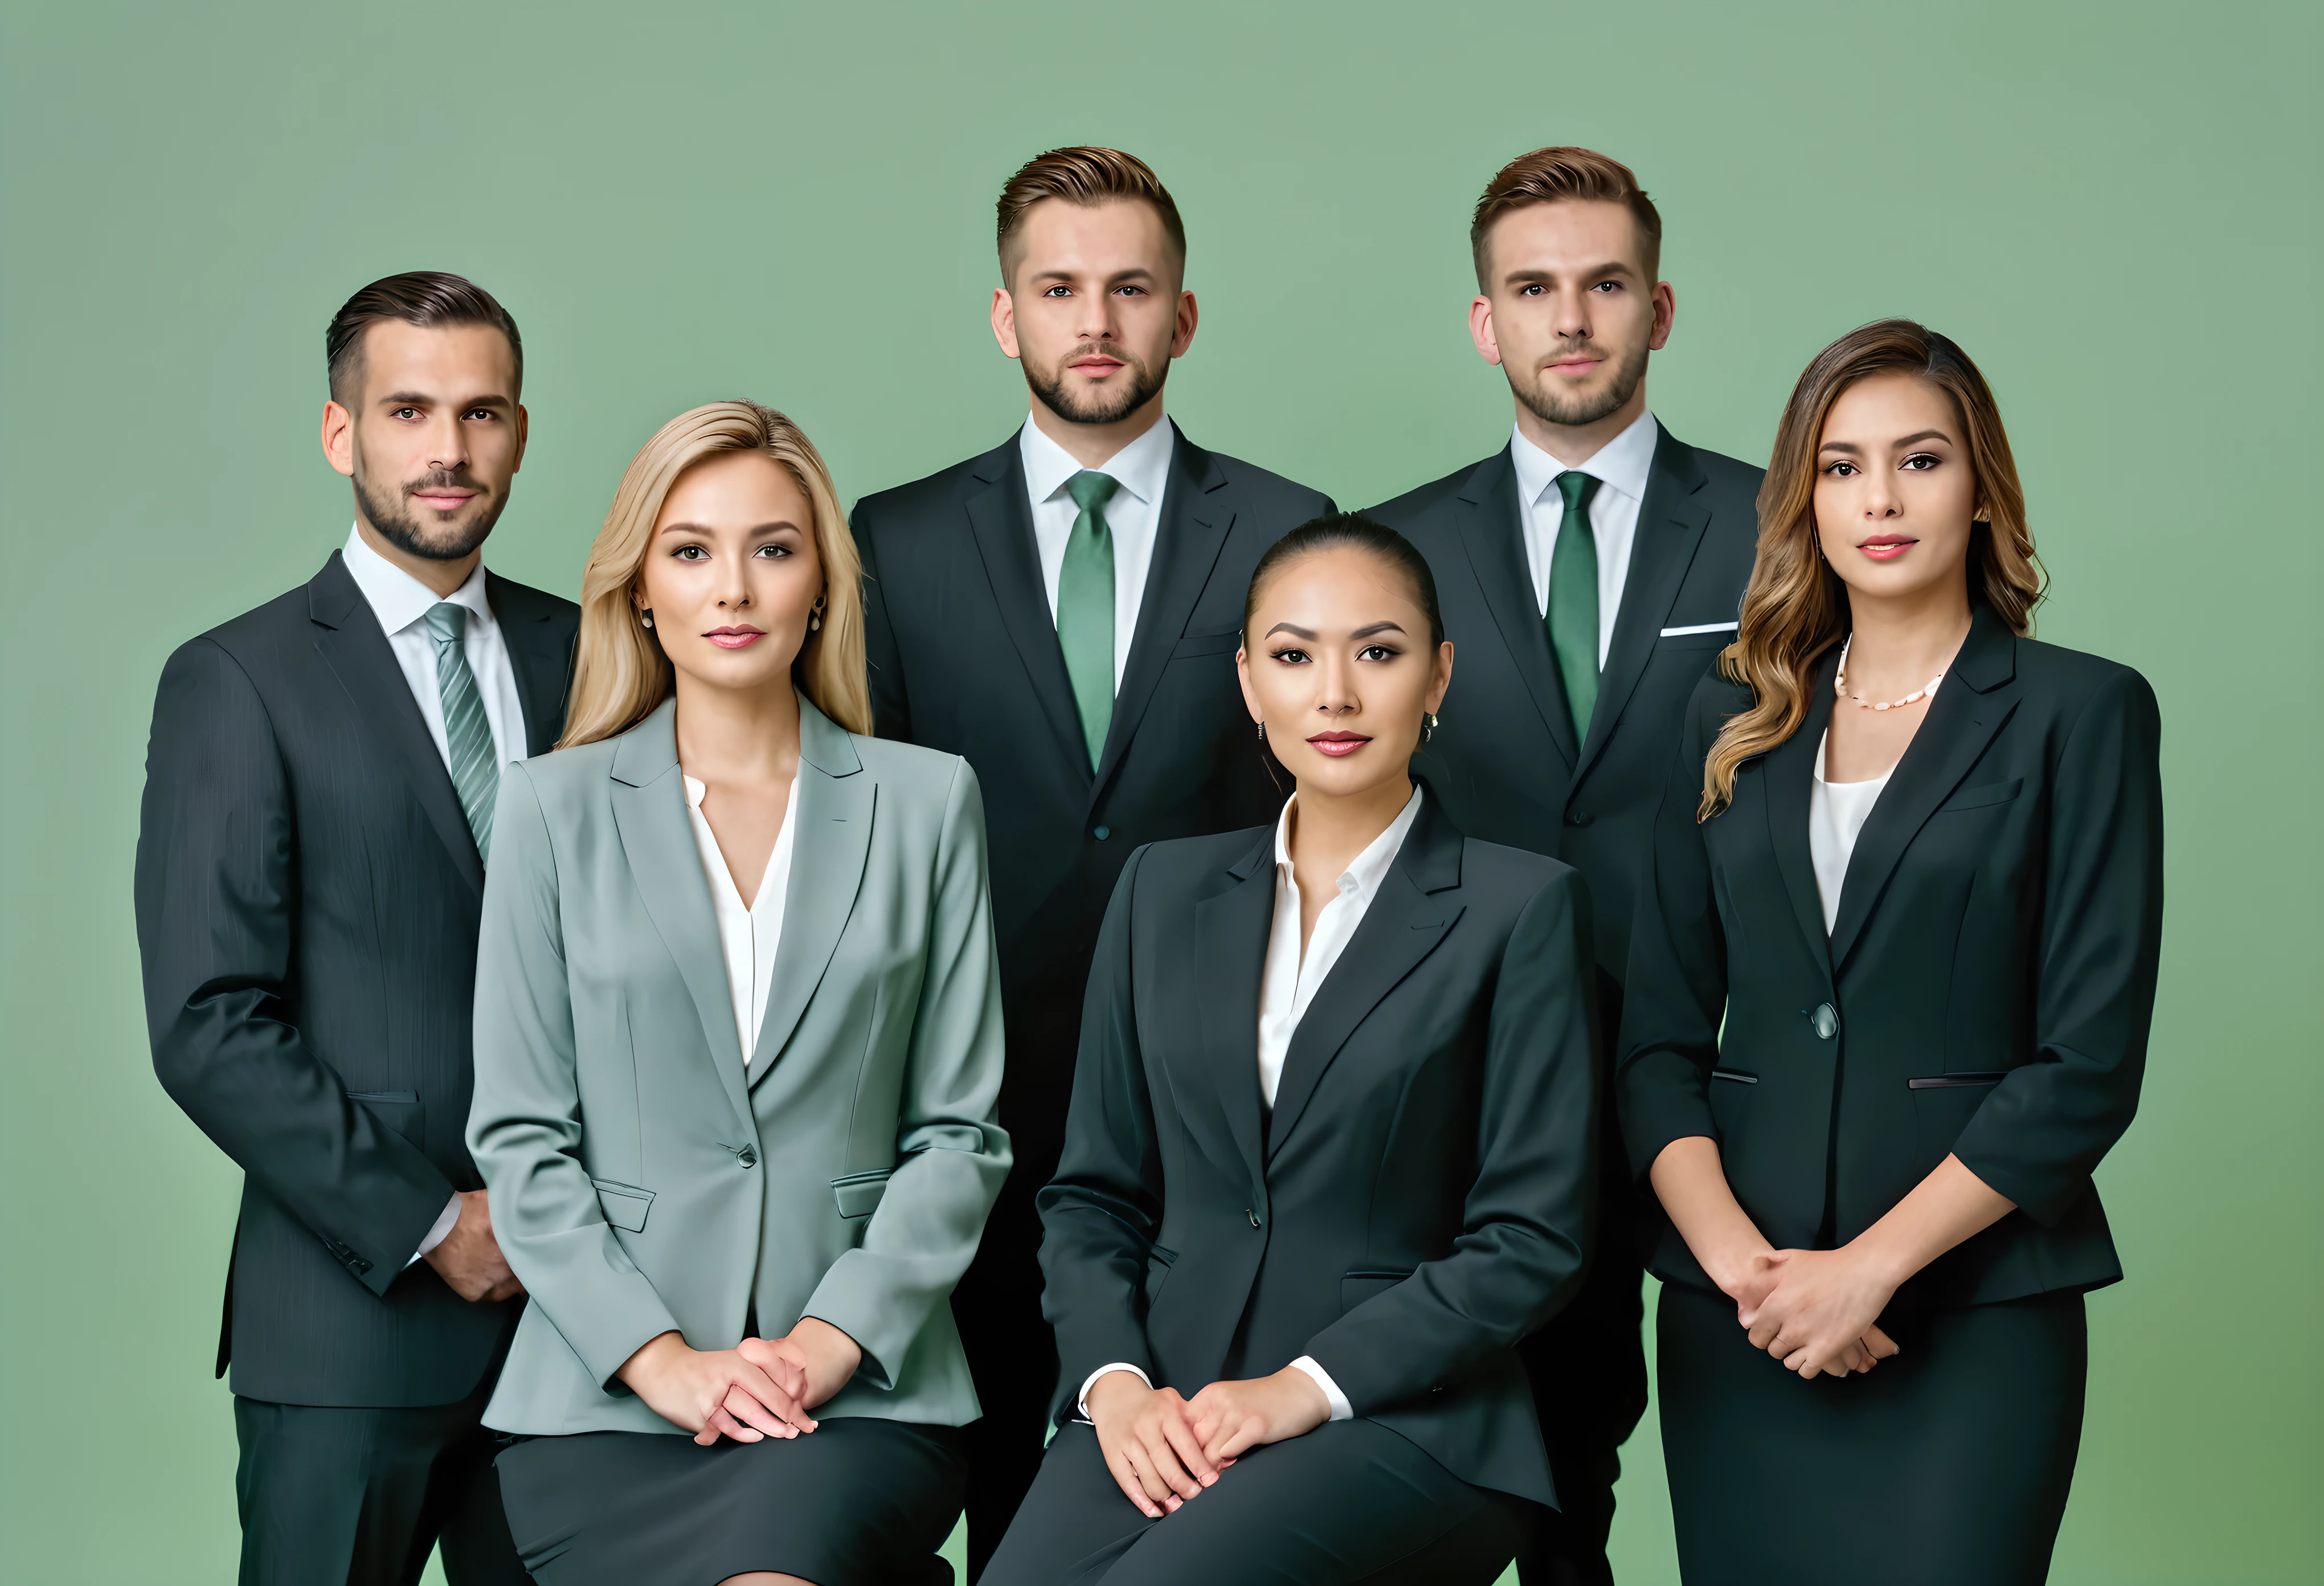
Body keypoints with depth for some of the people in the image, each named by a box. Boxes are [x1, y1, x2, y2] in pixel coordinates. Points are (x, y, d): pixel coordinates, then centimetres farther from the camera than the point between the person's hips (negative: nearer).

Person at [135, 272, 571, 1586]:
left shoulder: (580, 656, 9)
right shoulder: (239, 682, -4)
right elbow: (210, 1028, -10)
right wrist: (431, 1223, -12)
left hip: (569, 1290, 4)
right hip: (355, 1312, -4)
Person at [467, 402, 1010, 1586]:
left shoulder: (927, 801, 9)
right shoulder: (557, 808, 7)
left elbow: (958, 1130, 6)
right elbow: (520, 1135, 4)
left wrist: (833, 1338, -7)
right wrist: (658, 1355, -8)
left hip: (865, 1389, 0)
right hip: (605, 1399, 0)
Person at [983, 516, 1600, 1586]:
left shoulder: (1522, 907, 2)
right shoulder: (1166, 889, 15)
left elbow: (1532, 1239, -3)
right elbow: (1093, 1191, 15)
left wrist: (1306, 1387, -12)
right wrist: (1115, 1379, -4)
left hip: (1399, 1418, -3)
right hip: (1164, 1411, 3)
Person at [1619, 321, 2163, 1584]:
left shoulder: (2080, 712, 0)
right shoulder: (1734, 721, 11)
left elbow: (2090, 1063, -7)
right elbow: (1659, 1038, 7)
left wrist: (1870, 1267, -12)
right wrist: (1740, 1261, -8)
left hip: (1971, 1317, -3)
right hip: (1732, 1325, 3)